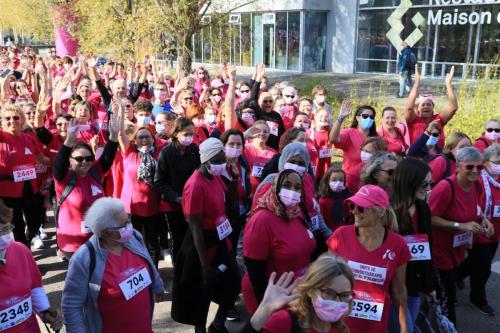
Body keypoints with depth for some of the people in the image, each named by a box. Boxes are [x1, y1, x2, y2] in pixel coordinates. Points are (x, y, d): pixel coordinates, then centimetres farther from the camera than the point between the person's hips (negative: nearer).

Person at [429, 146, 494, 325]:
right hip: (440, 250, -8)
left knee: (448, 291, 22)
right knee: (446, 296, 1)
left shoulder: (476, 187, -1)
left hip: (458, 250, 8)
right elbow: (430, 219, -25)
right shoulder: (445, 187, -26)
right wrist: (461, 226, -29)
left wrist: (483, 219, -3)